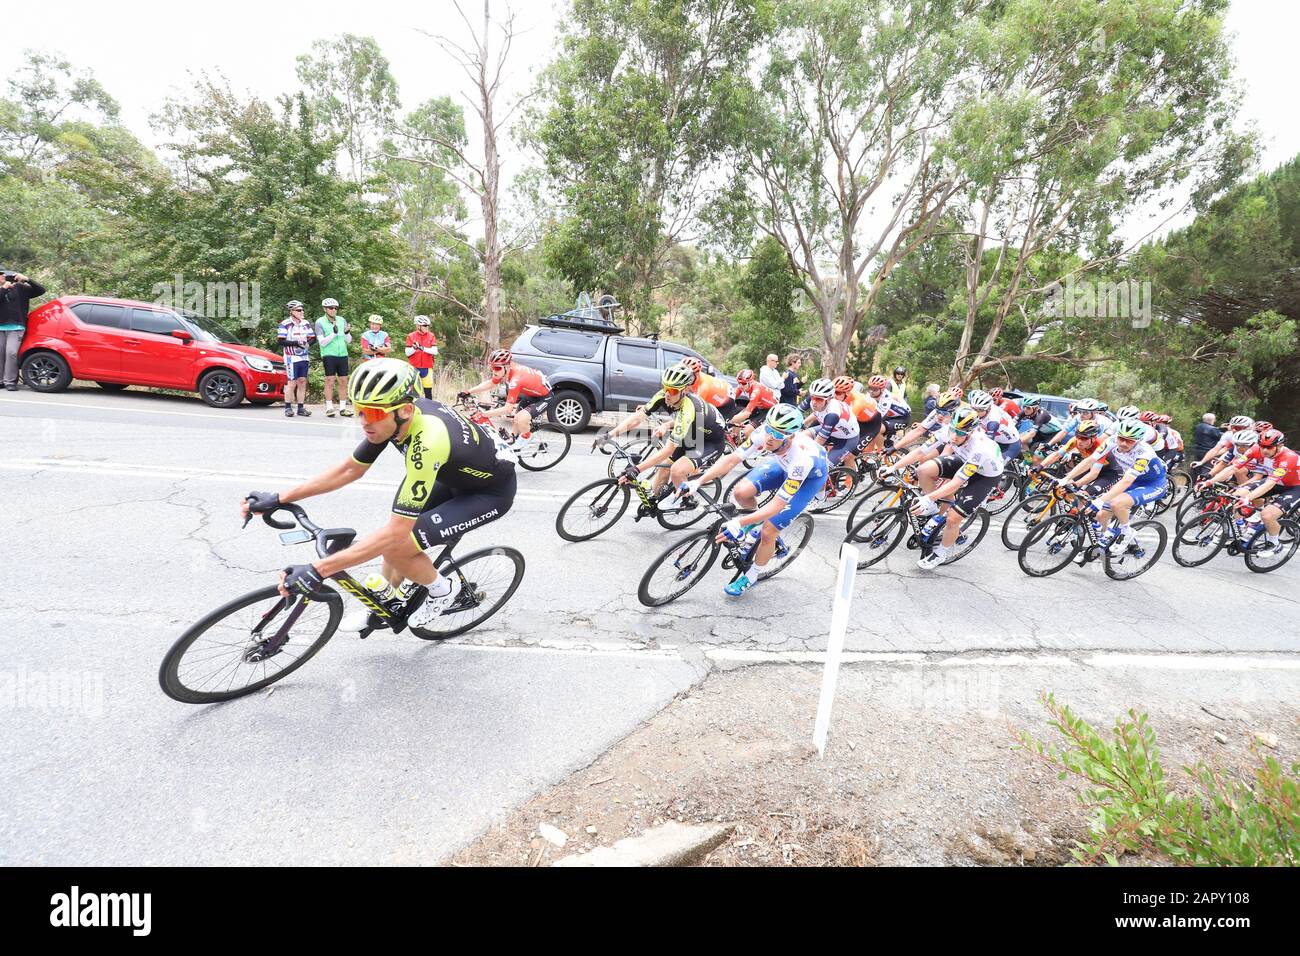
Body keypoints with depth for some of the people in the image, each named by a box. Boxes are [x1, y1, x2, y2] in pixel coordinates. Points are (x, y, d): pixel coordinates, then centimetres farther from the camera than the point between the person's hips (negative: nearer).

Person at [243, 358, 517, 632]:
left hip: (492, 492, -8)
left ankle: (442, 590, 9)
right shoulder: (392, 416, -14)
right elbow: (348, 470, -1)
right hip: (456, 475, 8)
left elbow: (394, 534, -38)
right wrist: (278, 499, -4)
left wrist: (317, 570, -38)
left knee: (397, 547, -19)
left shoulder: (427, 442, -39)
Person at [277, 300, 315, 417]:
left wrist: (307, 343, -9)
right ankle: (288, 408, 2)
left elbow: (312, 338, 13)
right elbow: (281, 341, -10)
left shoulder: (306, 323, 11)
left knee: (302, 382, 5)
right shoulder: (285, 324, -5)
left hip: (304, 358, 5)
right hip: (292, 358, -5)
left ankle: (300, 408, 10)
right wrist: (296, 343, -19)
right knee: (292, 383, -6)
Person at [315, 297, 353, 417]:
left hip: (343, 355, 4)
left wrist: (347, 332, -10)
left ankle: (343, 408, 8)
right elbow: (322, 342, -8)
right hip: (329, 355, -4)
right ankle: (329, 408, -1)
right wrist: (333, 333, -18)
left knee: (343, 382, 3)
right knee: (330, 381, -5)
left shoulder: (342, 320, 10)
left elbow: (349, 341, 11)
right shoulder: (320, 322, 0)